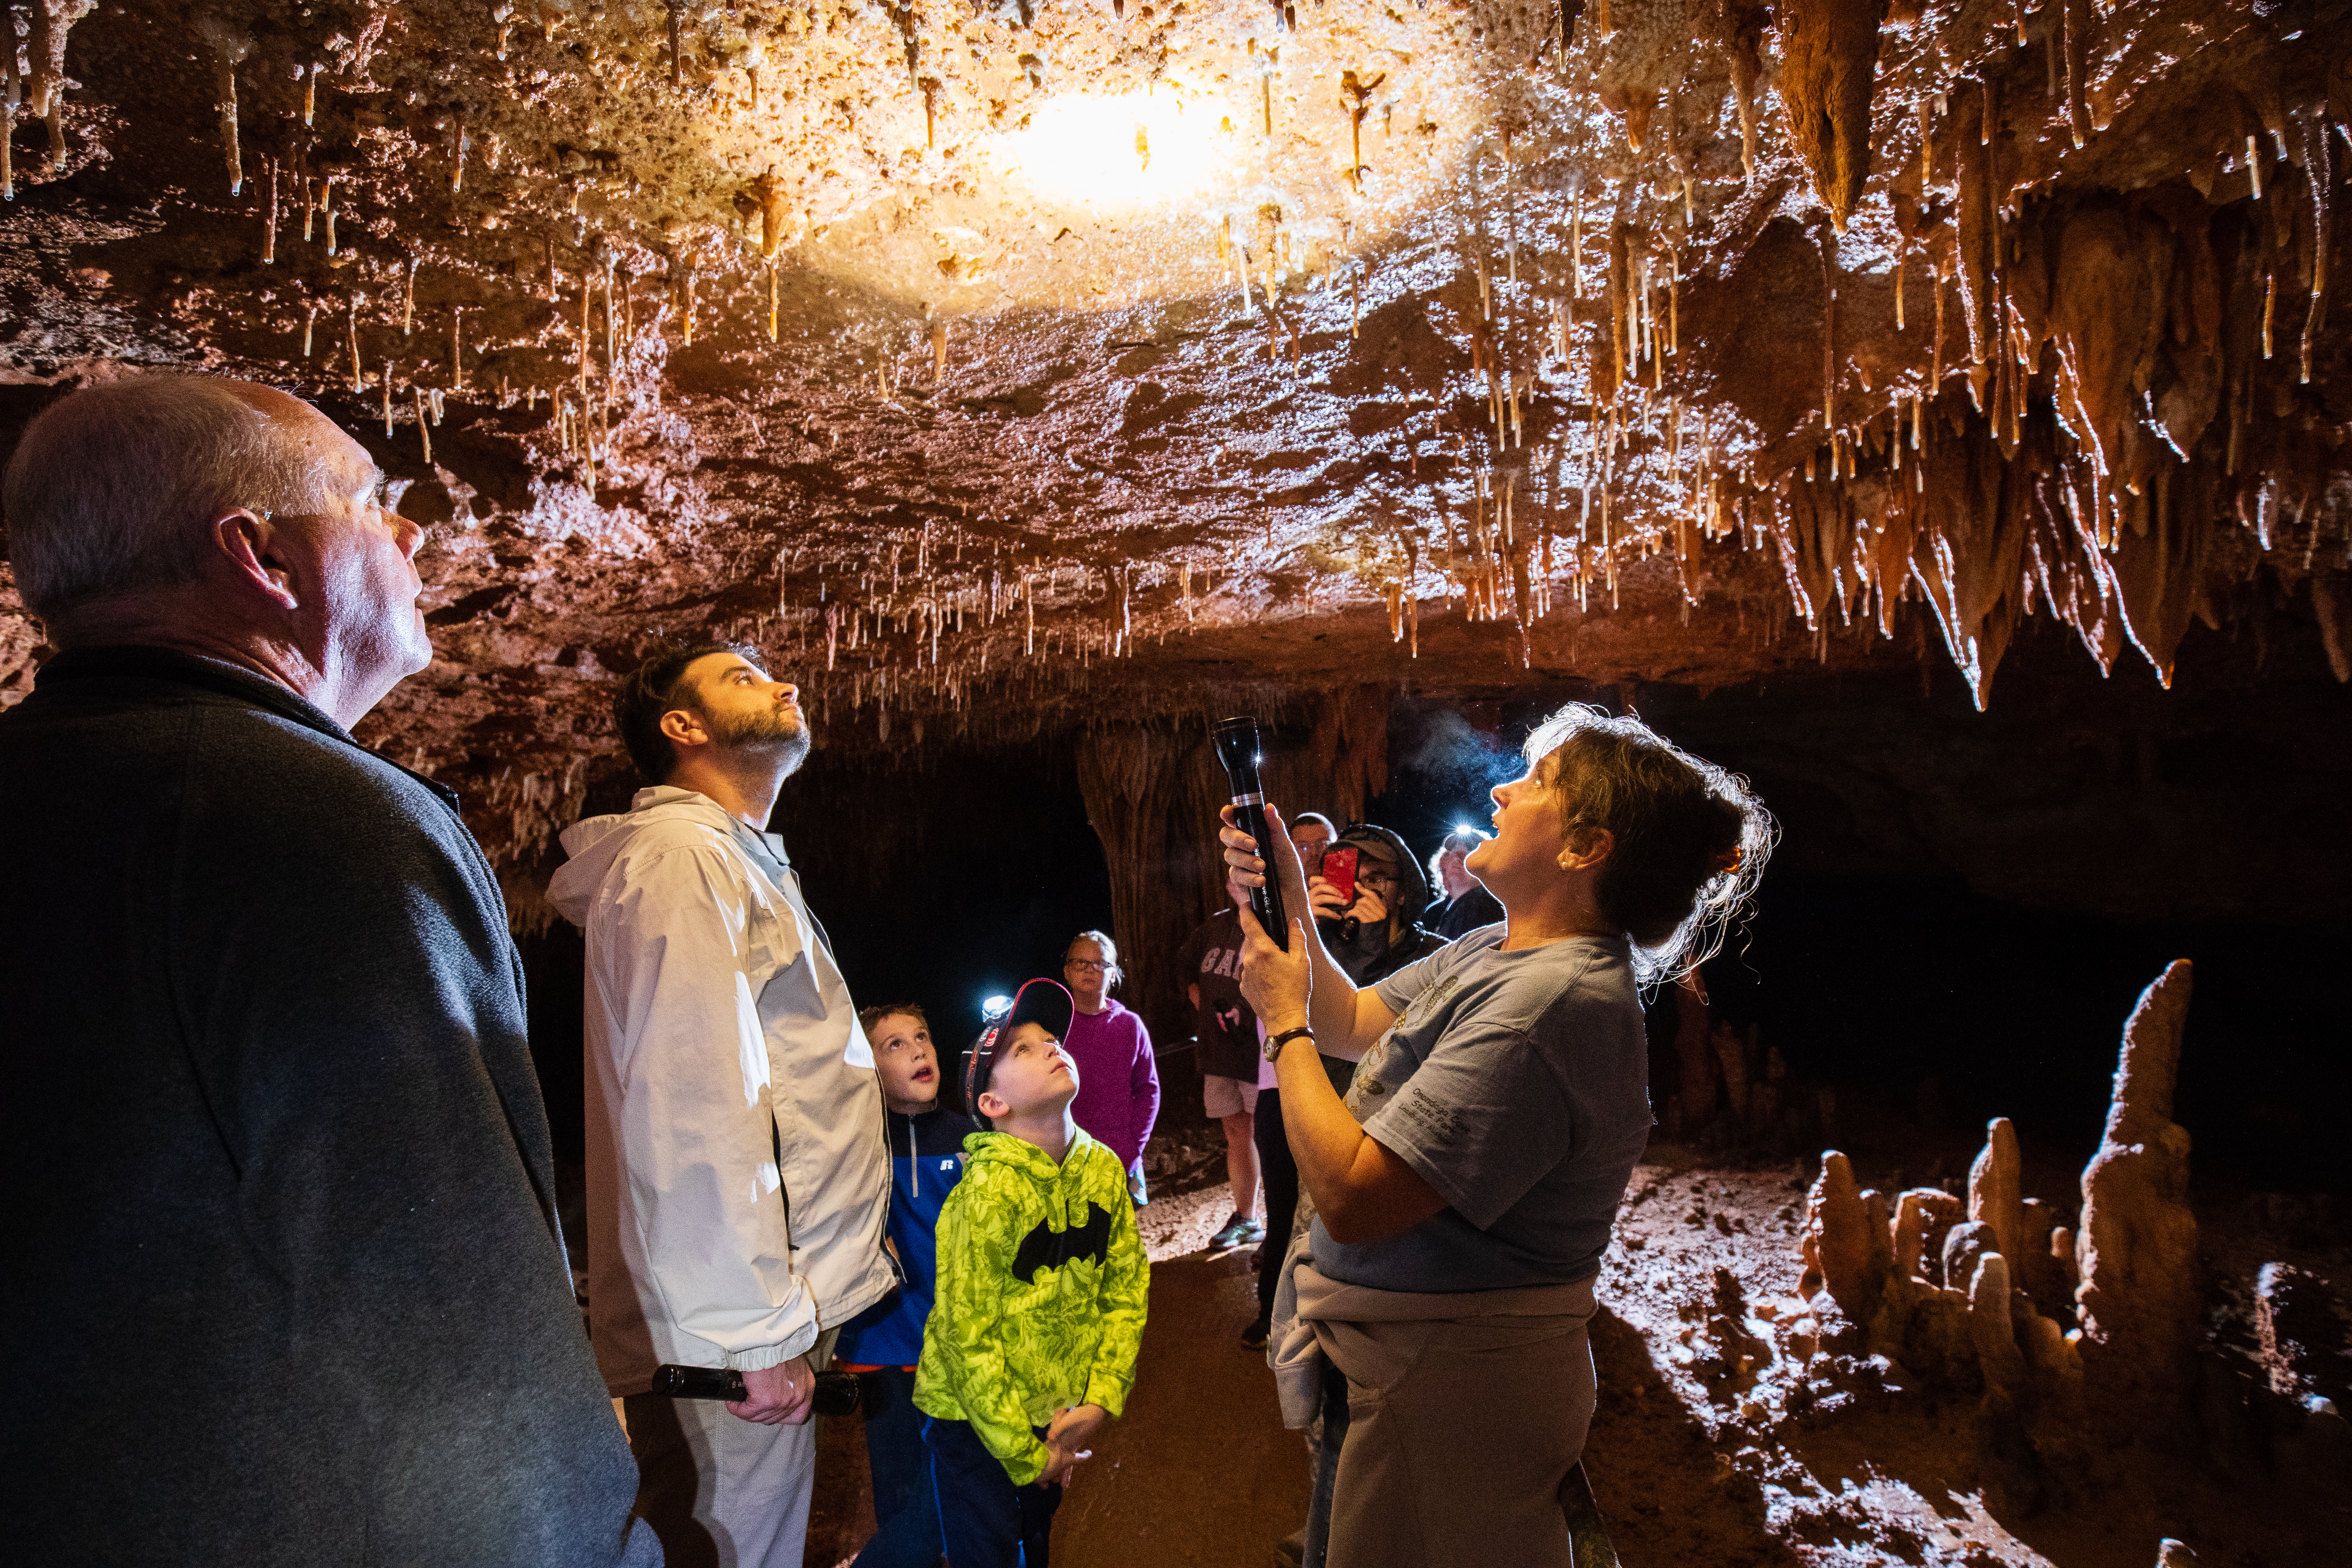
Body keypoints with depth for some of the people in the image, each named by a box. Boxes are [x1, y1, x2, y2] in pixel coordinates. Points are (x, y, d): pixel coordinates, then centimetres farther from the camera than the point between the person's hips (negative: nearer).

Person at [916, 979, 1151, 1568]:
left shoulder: (1103, 1169, -6)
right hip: (974, 1421, -6)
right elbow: (970, 1340, -23)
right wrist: (1024, 1453, -15)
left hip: (1061, 1414, 6)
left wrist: (1099, 1402, -7)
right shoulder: (988, 1194, -25)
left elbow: (1127, 1290, 1)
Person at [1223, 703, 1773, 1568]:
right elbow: (1352, 1023, 17)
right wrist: (1288, 893, 6)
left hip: (1446, 1391, -9)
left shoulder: (1551, 1003, -28)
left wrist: (1285, 1022, -15)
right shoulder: (1495, 952, 5)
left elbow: (1352, 1197, -28)